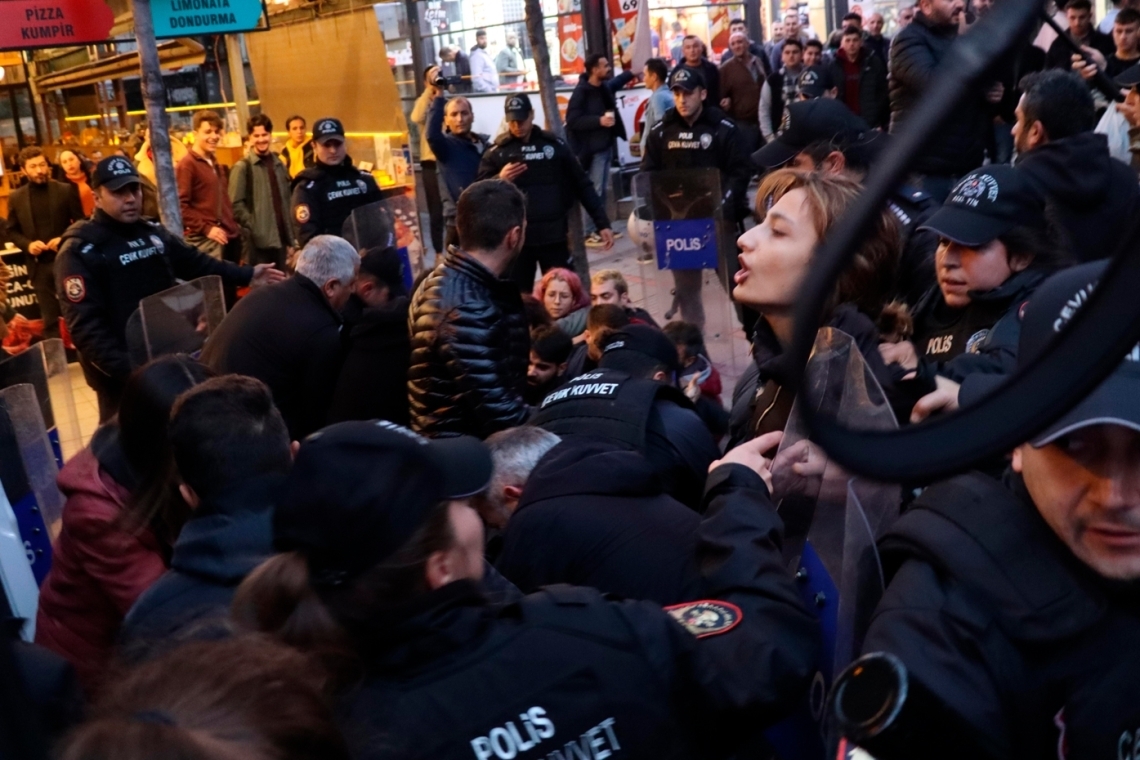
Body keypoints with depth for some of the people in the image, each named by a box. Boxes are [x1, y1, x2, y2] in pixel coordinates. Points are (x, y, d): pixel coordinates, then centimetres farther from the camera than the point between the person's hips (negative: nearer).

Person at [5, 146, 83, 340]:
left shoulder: (66, 190, 0)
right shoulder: (16, 197, 6)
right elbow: (11, 231, 10)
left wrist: (64, 239, -15)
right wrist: (27, 244, -9)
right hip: (38, 264, 2)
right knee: (49, 319, 9)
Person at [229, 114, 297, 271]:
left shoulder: (279, 165, 14)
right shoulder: (243, 167, -4)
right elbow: (236, 205, -9)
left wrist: (291, 240, 13)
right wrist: (254, 229, -14)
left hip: (279, 240, 6)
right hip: (257, 242, -6)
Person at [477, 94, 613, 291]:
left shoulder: (554, 145, 5)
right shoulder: (497, 152, 4)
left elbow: (582, 185, 8)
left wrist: (602, 223, 3)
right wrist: (499, 180, -16)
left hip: (554, 236, 0)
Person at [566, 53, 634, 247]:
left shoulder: (605, 87, 9)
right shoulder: (581, 92, -15)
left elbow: (617, 81, 34)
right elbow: (572, 121, -21)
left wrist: (631, 73, 42)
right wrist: (599, 121, -26)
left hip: (606, 145, 9)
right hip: (593, 148, -8)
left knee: (603, 189, 13)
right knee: (594, 190, -8)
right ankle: (589, 233, -3)